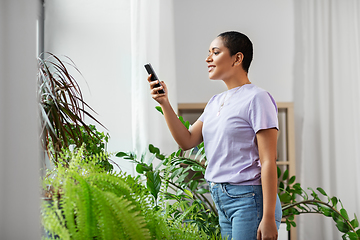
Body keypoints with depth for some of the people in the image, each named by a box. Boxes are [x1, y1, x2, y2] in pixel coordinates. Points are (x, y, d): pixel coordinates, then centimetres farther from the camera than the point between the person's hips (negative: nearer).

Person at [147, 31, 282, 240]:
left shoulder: (256, 98, -9)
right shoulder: (215, 102, 16)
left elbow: (268, 162, -15)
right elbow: (187, 141, 13)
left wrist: (268, 218, -19)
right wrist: (164, 103, 4)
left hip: (250, 199, -8)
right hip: (223, 200, 8)